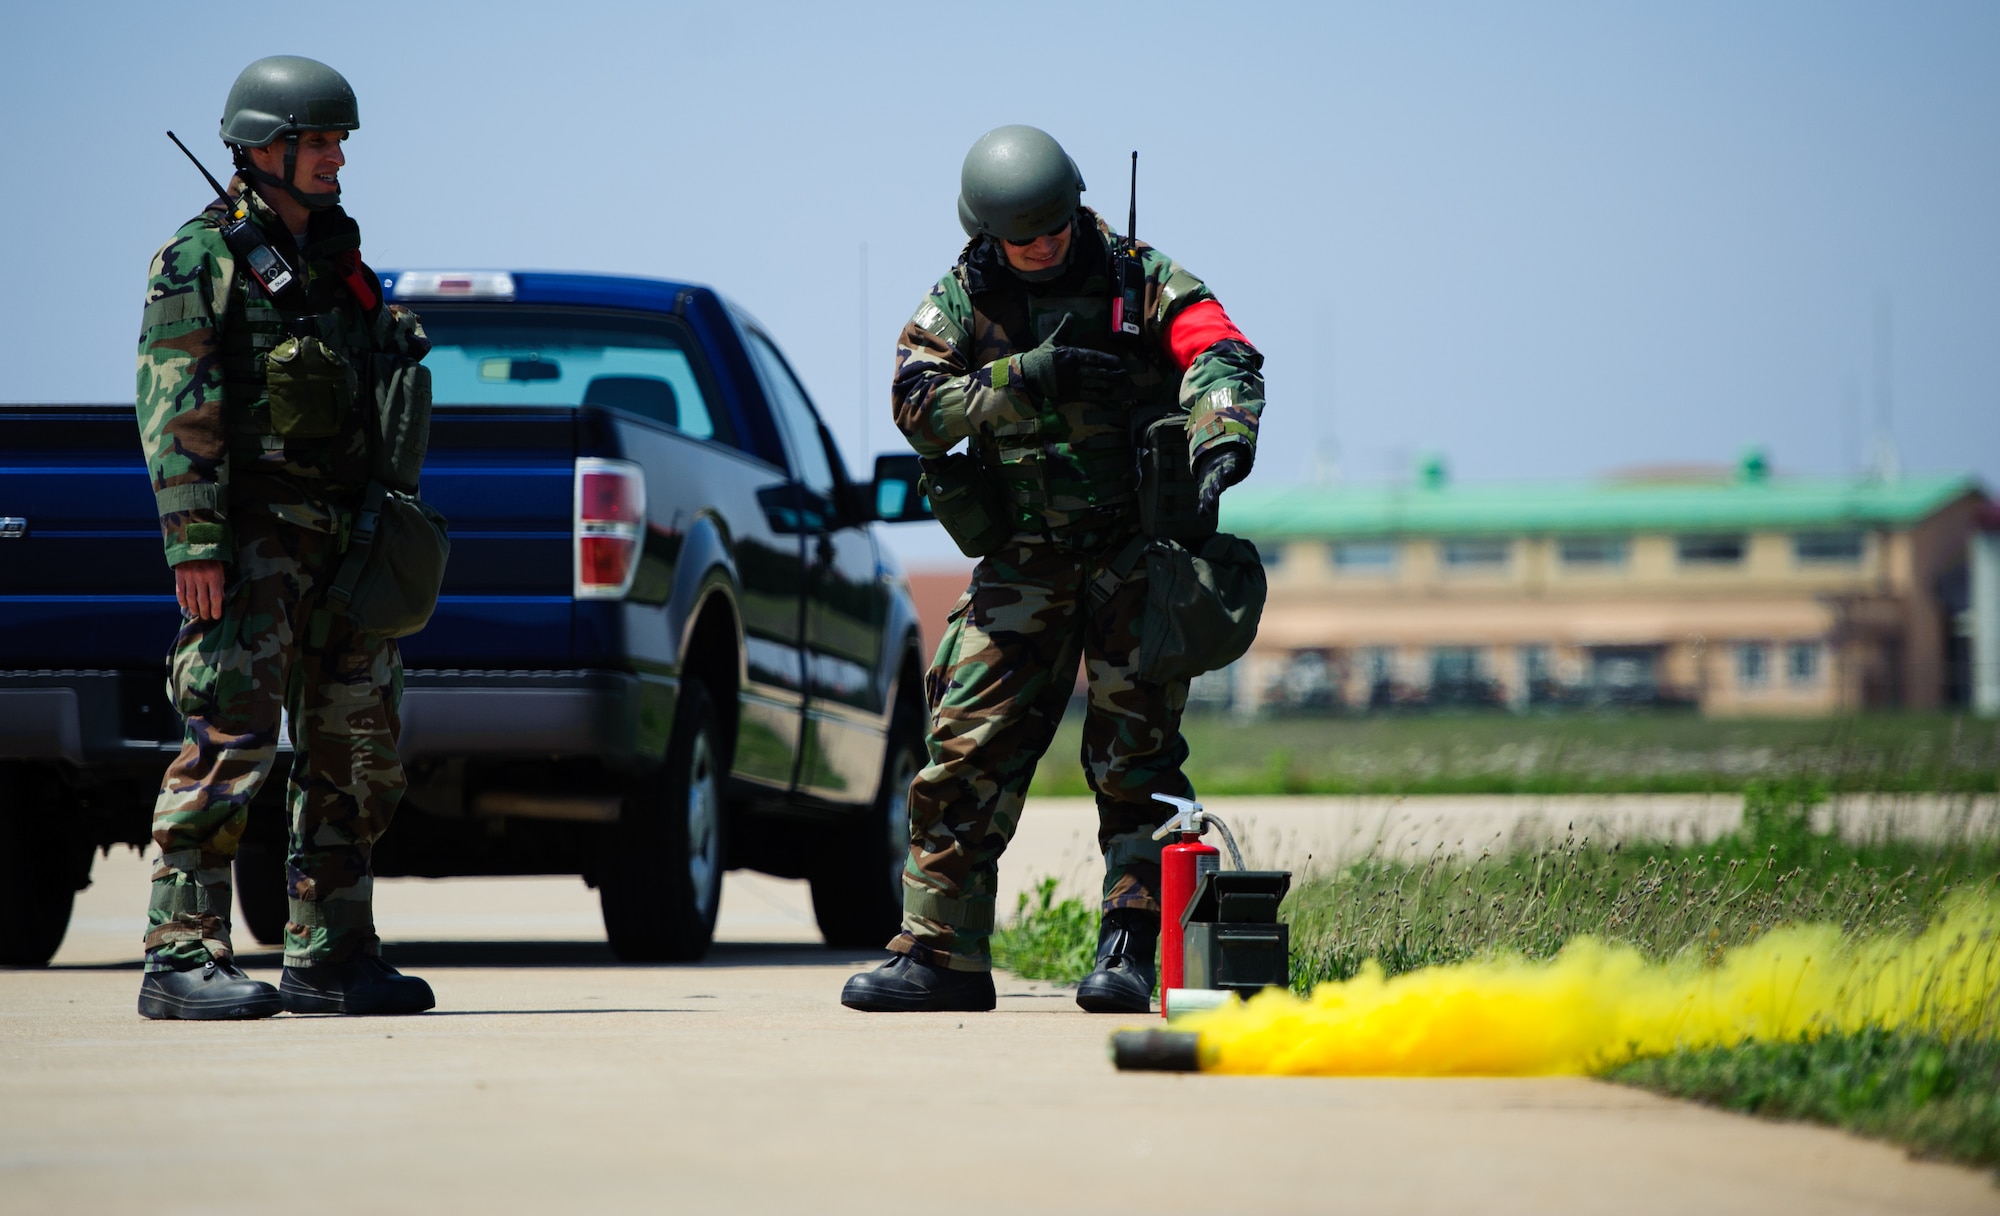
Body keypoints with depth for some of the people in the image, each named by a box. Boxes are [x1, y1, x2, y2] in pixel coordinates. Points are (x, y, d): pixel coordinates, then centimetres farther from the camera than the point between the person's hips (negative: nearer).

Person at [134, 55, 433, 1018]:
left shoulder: (335, 261, 19)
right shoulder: (204, 258, -4)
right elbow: (173, 409, -12)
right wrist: (193, 543, -21)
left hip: (344, 535, 8)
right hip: (254, 532, -8)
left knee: (357, 743, 8)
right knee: (232, 737, -13)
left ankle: (327, 955, 14)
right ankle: (181, 956, -13)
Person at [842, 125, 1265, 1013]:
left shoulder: (1141, 280, -3)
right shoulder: (960, 300, 3)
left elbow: (1223, 357, -18)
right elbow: (919, 407, -10)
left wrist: (1220, 440, -40)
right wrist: (1033, 373, -22)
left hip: (1138, 551, -2)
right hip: (1025, 564, 2)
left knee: (1135, 755, -7)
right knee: (967, 750, -2)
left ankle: (1129, 951, -5)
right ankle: (942, 954, 2)